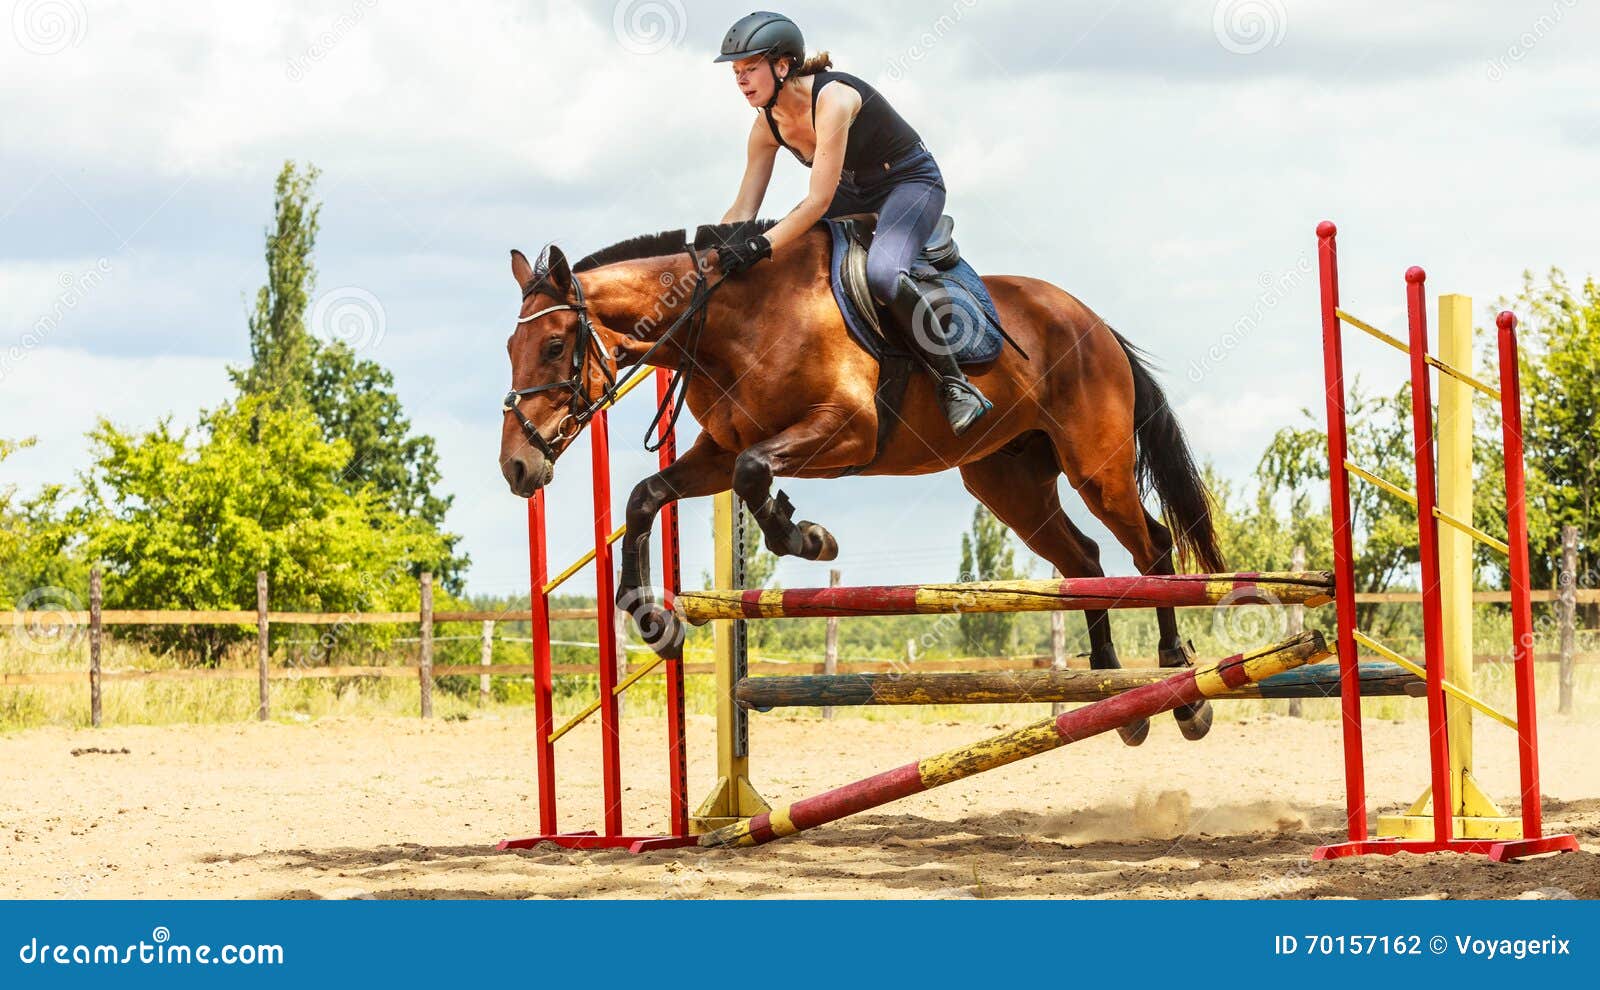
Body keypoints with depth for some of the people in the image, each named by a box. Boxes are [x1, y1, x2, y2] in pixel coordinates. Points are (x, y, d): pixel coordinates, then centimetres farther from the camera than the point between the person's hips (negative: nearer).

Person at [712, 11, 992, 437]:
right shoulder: (767, 125, -8)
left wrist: (761, 246, -41)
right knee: (783, 260, -3)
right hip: (855, 192, 9)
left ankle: (953, 383, -23)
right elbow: (742, 210, -2)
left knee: (881, 273, -35)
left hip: (912, 183, -9)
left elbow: (819, 201, -35)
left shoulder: (832, 98, -31)